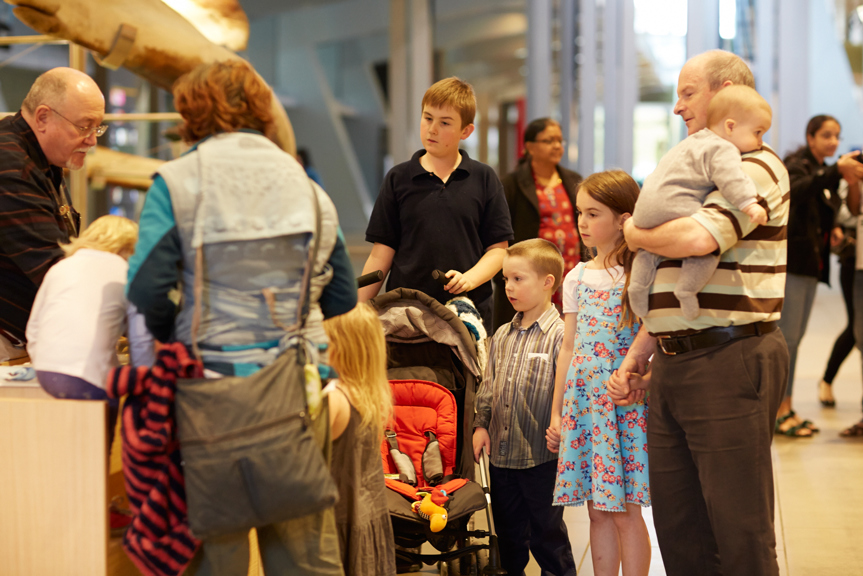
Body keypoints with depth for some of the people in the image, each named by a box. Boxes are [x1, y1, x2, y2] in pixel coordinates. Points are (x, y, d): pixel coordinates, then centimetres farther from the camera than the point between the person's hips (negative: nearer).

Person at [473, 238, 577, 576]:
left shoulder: (559, 335, -12)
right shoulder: (502, 336, 10)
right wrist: (481, 424, 8)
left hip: (542, 457, -6)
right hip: (501, 454, 6)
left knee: (547, 533, 5)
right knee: (507, 531, 18)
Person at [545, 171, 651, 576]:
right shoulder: (577, 277, 11)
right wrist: (556, 412, 13)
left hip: (624, 402, -5)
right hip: (582, 401, 5)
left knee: (625, 510, -1)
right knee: (598, 510, 9)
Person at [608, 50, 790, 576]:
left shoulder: (756, 167, -8)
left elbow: (697, 237, -27)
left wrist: (636, 235, -7)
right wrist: (634, 359, 19)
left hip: (730, 362, -9)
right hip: (673, 365, 9)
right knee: (678, 531, 10)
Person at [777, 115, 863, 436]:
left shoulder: (822, 171, 19)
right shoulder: (797, 164, -9)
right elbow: (797, 191, -33)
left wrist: (833, 229, 6)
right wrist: (837, 171, -47)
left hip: (810, 264, 9)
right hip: (791, 260, -9)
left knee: (795, 337, 11)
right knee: (787, 336, -9)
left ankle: (786, 410, 16)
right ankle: (781, 411, -5)